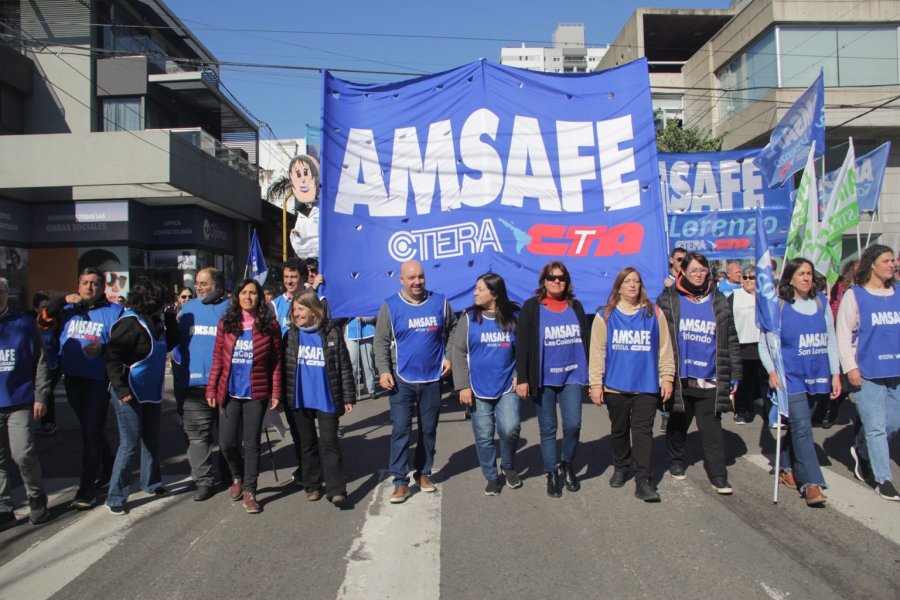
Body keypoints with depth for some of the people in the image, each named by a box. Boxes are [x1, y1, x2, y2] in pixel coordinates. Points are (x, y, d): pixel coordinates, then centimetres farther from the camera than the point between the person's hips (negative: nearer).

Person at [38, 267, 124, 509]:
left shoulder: (114, 312, -3)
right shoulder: (68, 309, 9)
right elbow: (43, 321, -1)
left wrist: (104, 349, -23)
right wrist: (62, 301, -11)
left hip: (99, 381, -5)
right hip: (73, 380, 5)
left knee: (91, 433, -4)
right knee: (91, 429, 18)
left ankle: (87, 489, 2)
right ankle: (107, 469, 37)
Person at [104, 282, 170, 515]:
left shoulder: (154, 322, 9)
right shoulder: (129, 323, -16)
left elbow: (166, 345, 29)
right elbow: (111, 356, -23)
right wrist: (121, 389, -26)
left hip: (151, 393, 9)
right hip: (131, 395, -8)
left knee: (151, 440, 18)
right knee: (130, 445, -5)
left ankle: (151, 483, 34)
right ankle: (115, 497, 5)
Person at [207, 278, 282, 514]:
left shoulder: (270, 324, -2)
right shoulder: (226, 324, 3)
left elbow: (276, 361, -2)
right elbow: (217, 359, 5)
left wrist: (276, 393, -5)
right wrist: (211, 388, 0)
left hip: (256, 393, -2)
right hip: (230, 392, 2)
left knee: (252, 443, 3)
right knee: (226, 442, 4)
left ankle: (249, 491, 15)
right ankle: (237, 476, 34)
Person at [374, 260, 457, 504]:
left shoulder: (439, 302, 0)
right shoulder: (390, 306, -4)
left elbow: (453, 330, 12)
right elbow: (381, 341, -3)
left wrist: (448, 356, 1)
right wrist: (383, 370, -12)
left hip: (432, 378, 2)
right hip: (401, 379, -2)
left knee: (429, 430, 12)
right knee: (400, 430, -3)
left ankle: (424, 473, 27)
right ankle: (400, 481, 5)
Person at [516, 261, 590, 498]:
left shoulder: (576, 306, 10)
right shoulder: (532, 307, -1)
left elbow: (585, 341, 14)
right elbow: (522, 345, -4)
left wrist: (590, 374, 11)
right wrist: (522, 379, -9)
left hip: (572, 376, 2)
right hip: (544, 379, -2)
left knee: (573, 424, -7)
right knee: (548, 429, 6)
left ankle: (567, 464, 20)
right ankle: (552, 473, 21)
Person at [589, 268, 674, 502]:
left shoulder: (653, 313, 3)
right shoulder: (605, 315, 0)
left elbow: (664, 348, 4)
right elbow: (597, 351, -2)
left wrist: (667, 377, 1)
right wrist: (596, 383, -6)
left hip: (646, 385, 0)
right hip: (615, 386, 0)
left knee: (643, 432, 1)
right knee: (619, 430, 15)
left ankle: (643, 481, 5)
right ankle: (620, 468, 34)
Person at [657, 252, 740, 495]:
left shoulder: (718, 301, 6)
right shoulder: (668, 299, -1)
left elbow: (731, 340, 8)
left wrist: (734, 375, 6)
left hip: (710, 380, 1)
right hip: (680, 378, -1)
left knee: (712, 428, 4)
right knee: (677, 423, 15)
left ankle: (718, 475, 11)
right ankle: (676, 462, 33)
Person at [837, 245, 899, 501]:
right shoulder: (854, 295, -3)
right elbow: (843, 335, -4)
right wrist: (850, 367, -10)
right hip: (867, 372, -5)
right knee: (876, 427, 0)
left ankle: (862, 451, 38)